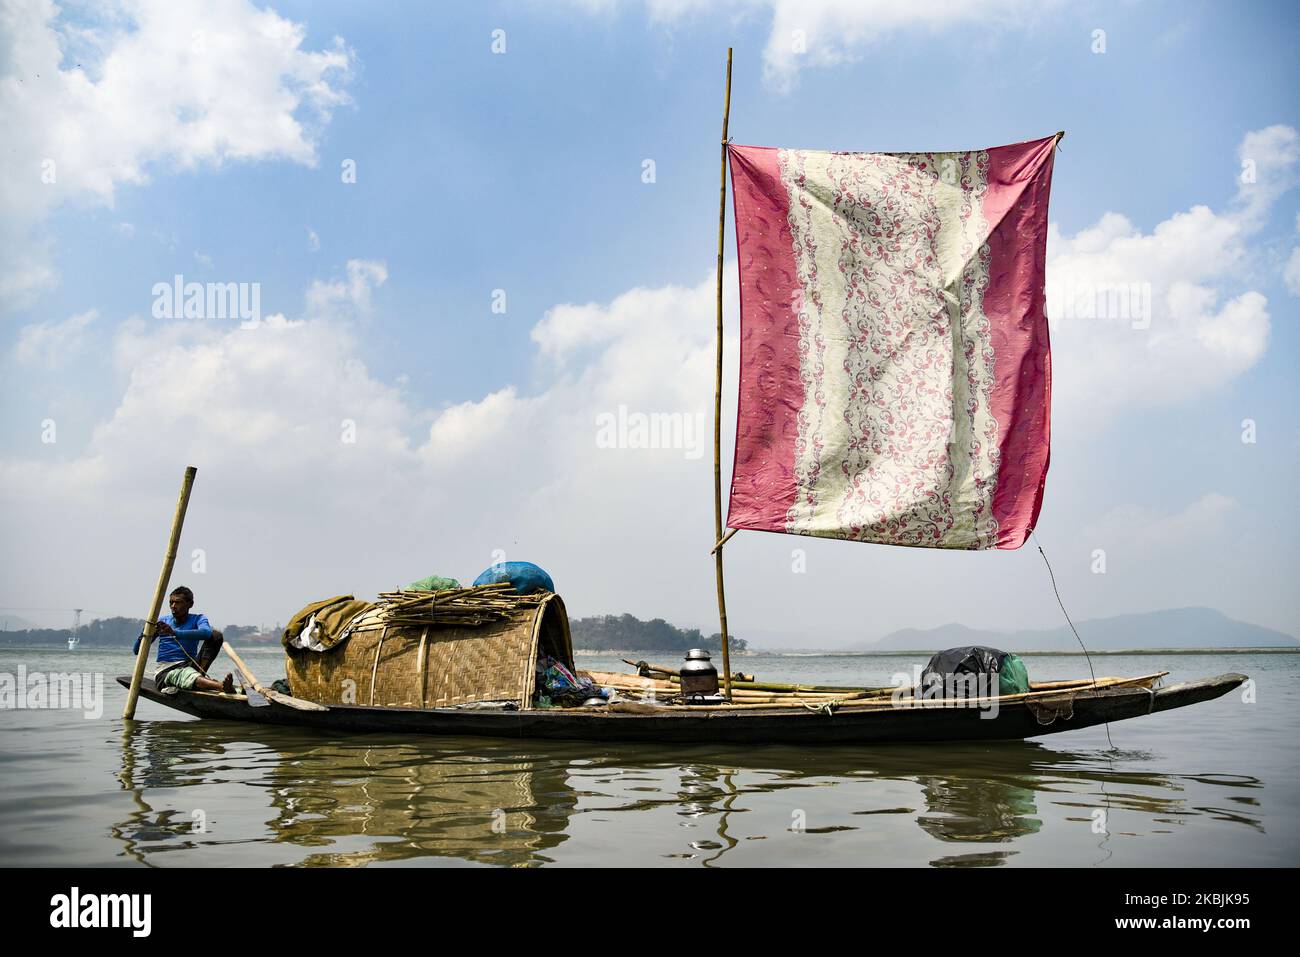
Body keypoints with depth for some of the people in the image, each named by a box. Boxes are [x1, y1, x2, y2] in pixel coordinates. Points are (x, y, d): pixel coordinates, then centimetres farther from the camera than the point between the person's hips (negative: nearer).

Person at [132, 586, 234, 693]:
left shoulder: (198, 619, 5)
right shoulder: (163, 621, 11)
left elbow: (206, 632, -23)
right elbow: (136, 650, 9)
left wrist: (174, 633, -33)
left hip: (188, 665, 1)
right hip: (165, 671, -1)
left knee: (216, 635, -17)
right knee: (185, 674, -39)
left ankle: (200, 673, -36)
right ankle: (222, 687, -64)